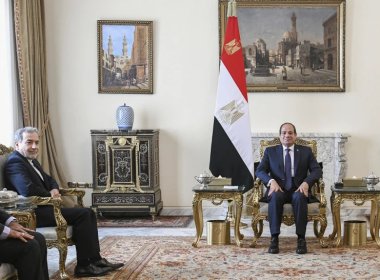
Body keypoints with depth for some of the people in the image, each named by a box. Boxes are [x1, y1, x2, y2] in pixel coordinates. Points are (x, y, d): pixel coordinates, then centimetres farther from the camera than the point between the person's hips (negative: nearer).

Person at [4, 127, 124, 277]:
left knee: (89, 213, 1)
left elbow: (49, 180, 25)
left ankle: (95, 260, 1)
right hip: (33, 213, -10)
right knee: (82, 214, -18)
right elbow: (28, 190, -30)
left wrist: (54, 190, 1)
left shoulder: (31, 160, 17)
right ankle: (83, 266, -12)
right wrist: (50, 195, -12)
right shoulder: (15, 162, -15)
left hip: (42, 207, 10)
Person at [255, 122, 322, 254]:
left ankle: (301, 239, -31)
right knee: (275, 197, -36)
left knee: (299, 197, -36)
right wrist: (271, 181, -17)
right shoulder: (270, 151, 14)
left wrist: (306, 183, -16)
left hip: (298, 189, 0)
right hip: (278, 189, 0)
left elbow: (317, 170, 4)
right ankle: (274, 239, -33)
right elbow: (260, 171, 4)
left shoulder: (306, 151, 14)